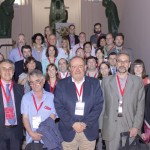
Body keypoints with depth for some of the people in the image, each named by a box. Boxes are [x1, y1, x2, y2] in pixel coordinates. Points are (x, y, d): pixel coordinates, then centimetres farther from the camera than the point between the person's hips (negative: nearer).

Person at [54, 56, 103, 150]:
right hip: (68, 131, 0)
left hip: (89, 131, 1)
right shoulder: (61, 84, 2)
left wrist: (85, 123, -10)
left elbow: (99, 105, -2)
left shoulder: (94, 83, 4)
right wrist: (73, 123, -13)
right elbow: (59, 106, -4)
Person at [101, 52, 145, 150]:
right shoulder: (106, 81, 6)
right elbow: (101, 104, 5)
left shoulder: (138, 81, 5)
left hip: (131, 129, 0)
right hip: (111, 129, 0)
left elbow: (140, 106, 1)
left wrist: (136, 127, -6)